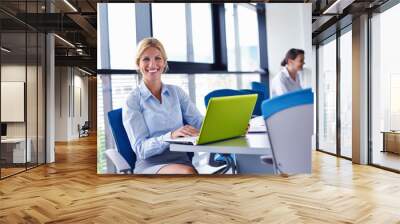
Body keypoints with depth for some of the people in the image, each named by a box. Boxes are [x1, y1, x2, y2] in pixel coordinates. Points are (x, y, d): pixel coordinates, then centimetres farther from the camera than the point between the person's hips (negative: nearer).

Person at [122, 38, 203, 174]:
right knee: (188, 172, -34)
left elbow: (200, 123, 5)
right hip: (150, 164, -3)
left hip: (182, 161, 4)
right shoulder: (133, 100, 1)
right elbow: (141, 149, -7)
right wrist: (171, 136, -25)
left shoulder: (177, 92, 13)